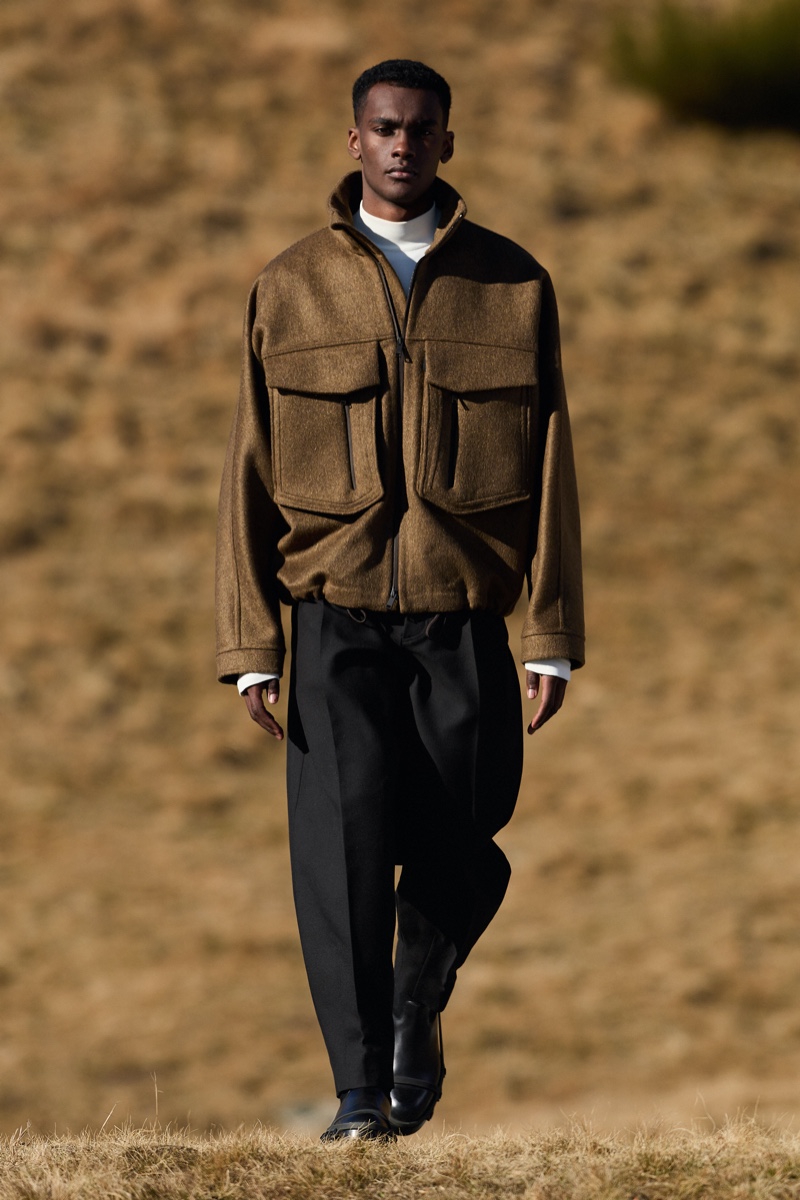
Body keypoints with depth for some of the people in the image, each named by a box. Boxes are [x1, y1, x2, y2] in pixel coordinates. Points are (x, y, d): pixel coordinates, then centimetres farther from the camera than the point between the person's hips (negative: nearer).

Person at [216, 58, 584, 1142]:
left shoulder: (512, 285, 6)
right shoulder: (290, 290, 5)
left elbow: (550, 469, 6)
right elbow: (250, 474, 5)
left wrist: (555, 636, 0)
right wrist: (251, 645, -1)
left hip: (465, 624, 1)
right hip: (338, 623, -1)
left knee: (458, 862, 3)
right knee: (342, 847, -12)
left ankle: (417, 1007, 33)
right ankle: (361, 1090, -6)